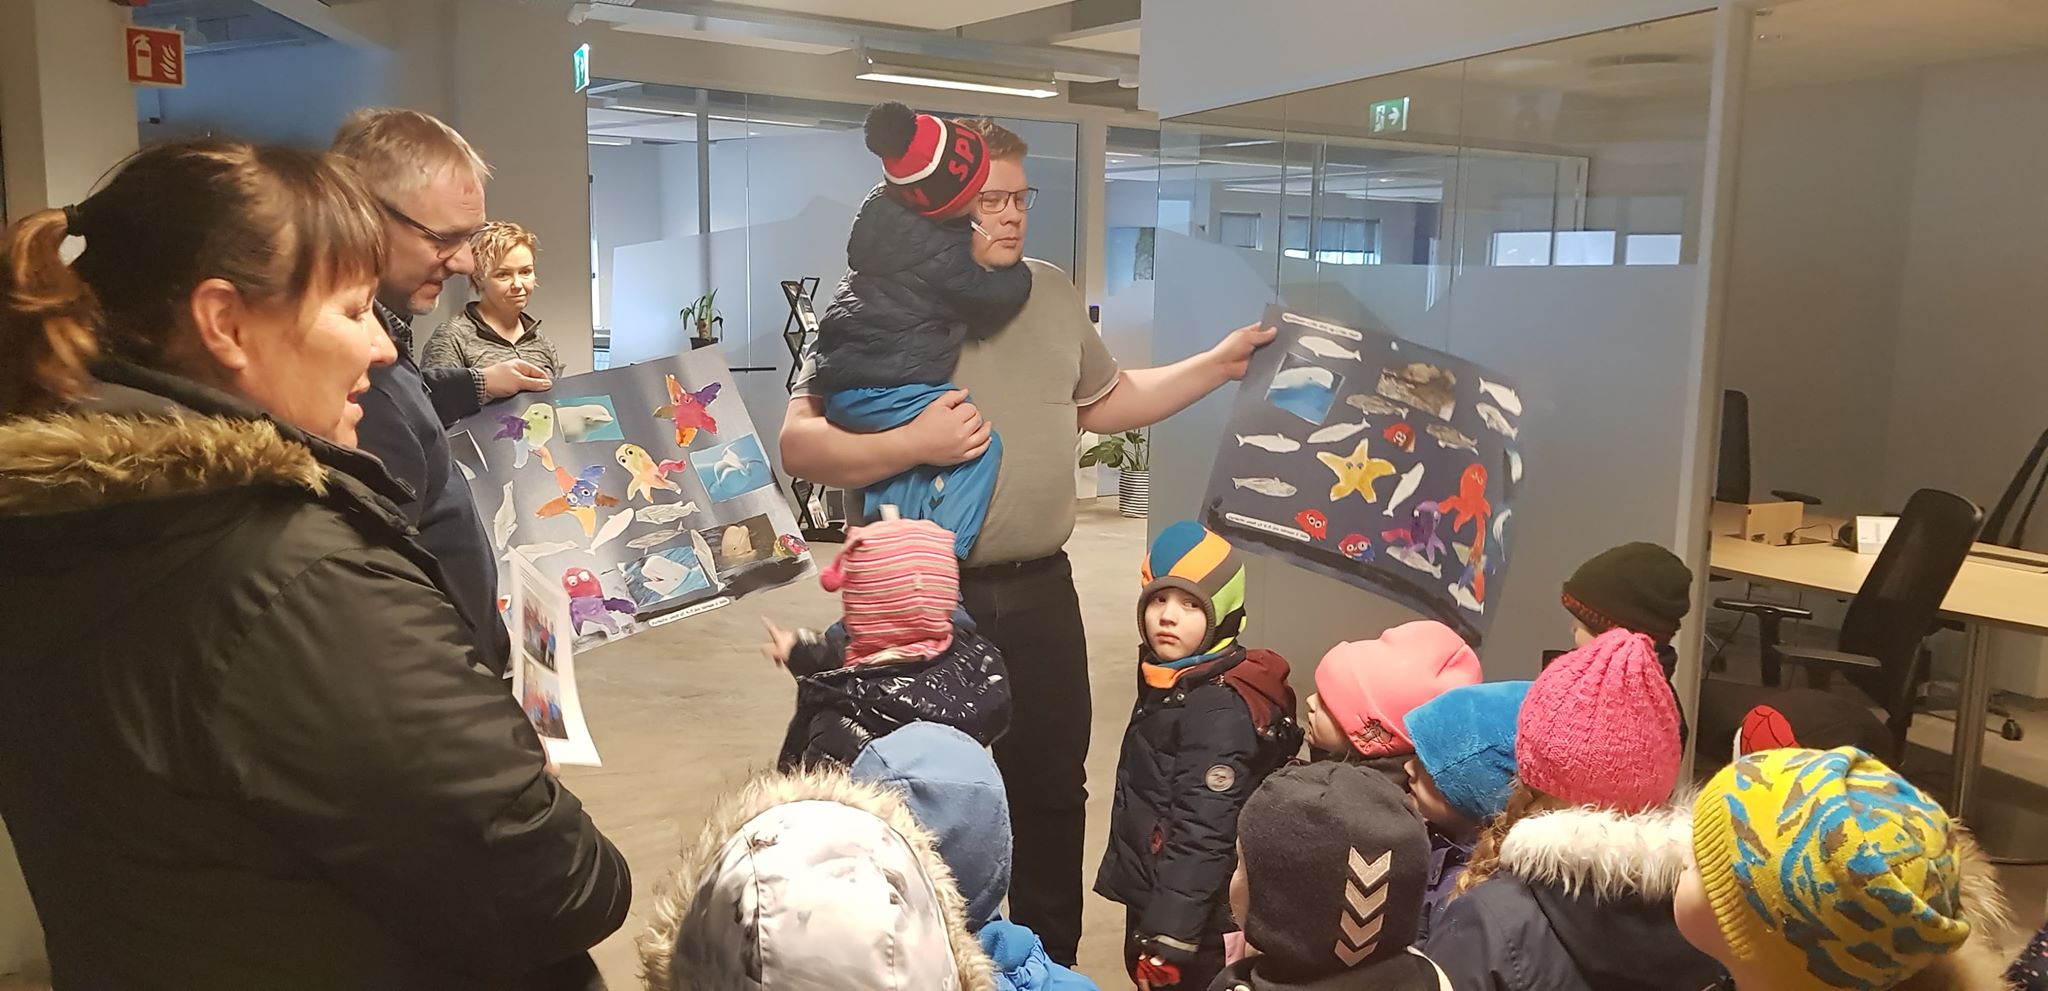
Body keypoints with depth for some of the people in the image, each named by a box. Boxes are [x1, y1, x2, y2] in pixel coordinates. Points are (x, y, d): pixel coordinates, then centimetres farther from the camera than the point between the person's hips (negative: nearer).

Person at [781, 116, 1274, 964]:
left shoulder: (1053, 293, 8)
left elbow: (1109, 402, 19)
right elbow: (799, 445, -15)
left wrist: (1220, 363, 15)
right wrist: (911, 446, -26)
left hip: (1039, 590, 5)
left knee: (1054, 791, 17)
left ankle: (1053, 964, 37)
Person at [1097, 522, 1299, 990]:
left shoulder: (1221, 709, -24)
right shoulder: (1169, 680, 5)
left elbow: (1201, 833, -27)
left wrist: (1168, 934, -26)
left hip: (1194, 919, -9)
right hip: (1152, 897, 9)